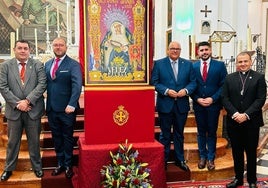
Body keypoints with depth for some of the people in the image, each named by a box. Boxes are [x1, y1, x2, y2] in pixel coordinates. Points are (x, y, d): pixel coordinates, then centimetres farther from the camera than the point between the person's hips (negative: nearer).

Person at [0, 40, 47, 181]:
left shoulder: (38, 65, 1)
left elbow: (42, 84, -8)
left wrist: (27, 101, -16)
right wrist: (17, 103, -12)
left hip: (33, 110, 0)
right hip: (14, 110, 1)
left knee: (34, 141, 11)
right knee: (12, 141, 12)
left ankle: (37, 167, 26)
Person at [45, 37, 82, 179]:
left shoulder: (73, 64, -7)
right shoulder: (47, 64, 11)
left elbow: (77, 86, -16)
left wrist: (71, 105, -25)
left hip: (67, 109, -5)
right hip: (51, 109, 5)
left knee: (67, 137, 9)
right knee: (56, 137, 15)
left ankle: (68, 165, 22)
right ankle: (60, 164, 29)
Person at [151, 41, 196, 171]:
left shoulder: (188, 64, 6)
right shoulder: (159, 64, 0)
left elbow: (193, 82, 4)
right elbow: (154, 82, -5)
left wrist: (186, 90, -15)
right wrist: (166, 91, -18)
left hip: (182, 105, 2)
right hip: (165, 104, -2)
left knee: (179, 133, 15)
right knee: (165, 134, 9)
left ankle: (180, 159, 27)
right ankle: (163, 160, 21)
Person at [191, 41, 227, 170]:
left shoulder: (220, 65, 0)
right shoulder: (193, 66, 4)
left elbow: (223, 85, -4)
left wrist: (212, 99, -13)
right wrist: (197, 99, -10)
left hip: (213, 104, -1)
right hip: (198, 104, 2)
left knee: (212, 132, 7)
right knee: (201, 132, 11)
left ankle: (211, 158, 19)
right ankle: (202, 157, 24)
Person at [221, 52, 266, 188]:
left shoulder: (259, 77, 0)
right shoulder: (229, 78, 7)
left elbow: (261, 99, -7)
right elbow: (225, 98, 1)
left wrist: (246, 115, -16)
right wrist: (234, 114, -13)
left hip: (252, 122, -2)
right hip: (233, 121, 2)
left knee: (251, 152, 9)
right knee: (237, 151, 11)